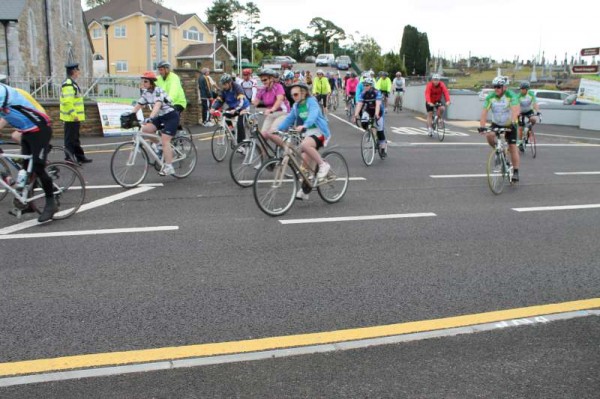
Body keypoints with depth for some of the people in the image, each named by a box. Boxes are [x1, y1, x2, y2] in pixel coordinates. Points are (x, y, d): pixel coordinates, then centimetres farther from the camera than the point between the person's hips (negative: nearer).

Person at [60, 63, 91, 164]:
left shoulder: (72, 83, 17)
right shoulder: (68, 84, -17)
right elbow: (67, 101, -25)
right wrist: (74, 114, -24)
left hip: (74, 117, 11)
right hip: (71, 118, -11)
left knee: (75, 140, 17)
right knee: (70, 140, -4)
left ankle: (80, 157, 27)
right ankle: (69, 160, 1)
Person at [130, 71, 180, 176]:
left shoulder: (158, 91, -22)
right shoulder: (146, 93, 2)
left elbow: (157, 105, -37)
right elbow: (138, 106, 4)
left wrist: (150, 118, -51)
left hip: (171, 116, -7)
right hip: (160, 116, 8)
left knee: (165, 141, -16)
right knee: (145, 129, -13)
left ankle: (169, 167, -12)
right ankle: (157, 144, 11)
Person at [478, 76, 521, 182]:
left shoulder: (511, 96, -22)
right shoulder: (490, 97, -15)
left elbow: (515, 110, -35)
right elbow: (484, 112, -22)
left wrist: (513, 122, -51)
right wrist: (482, 126, -35)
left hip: (509, 124, -2)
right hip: (496, 123, 2)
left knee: (513, 147, -7)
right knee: (489, 135, -28)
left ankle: (516, 172, -1)